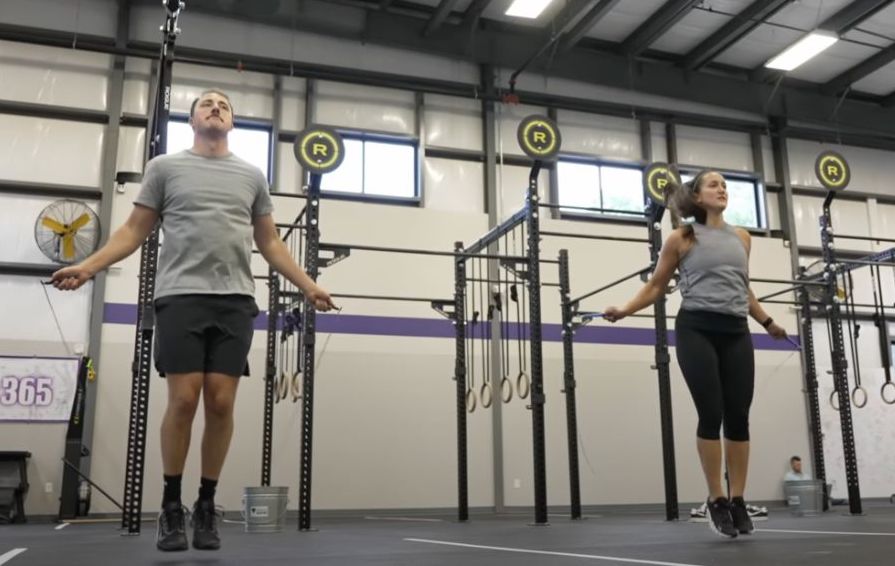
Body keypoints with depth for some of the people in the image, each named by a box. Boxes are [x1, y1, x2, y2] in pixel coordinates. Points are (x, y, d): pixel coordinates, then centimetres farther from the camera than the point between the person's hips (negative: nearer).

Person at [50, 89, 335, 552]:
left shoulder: (251, 176, 17)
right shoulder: (165, 167, 11)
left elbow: (270, 242, 18)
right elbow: (135, 230, 8)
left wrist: (307, 285, 10)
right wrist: (87, 267, -5)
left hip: (235, 300, 2)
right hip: (181, 296, -2)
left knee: (221, 402, -2)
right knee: (183, 399, -8)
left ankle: (207, 505, 12)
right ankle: (172, 505, 9)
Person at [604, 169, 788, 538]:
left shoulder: (742, 238, 18)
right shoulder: (682, 238, 5)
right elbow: (656, 286, 6)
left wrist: (767, 322, 34)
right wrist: (624, 310, -8)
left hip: (736, 332, 4)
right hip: (696, 330, -4)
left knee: (739, 417, 1)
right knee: (711, 415, -7)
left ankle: (737, 499, 10)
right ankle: (716, 501, 3)